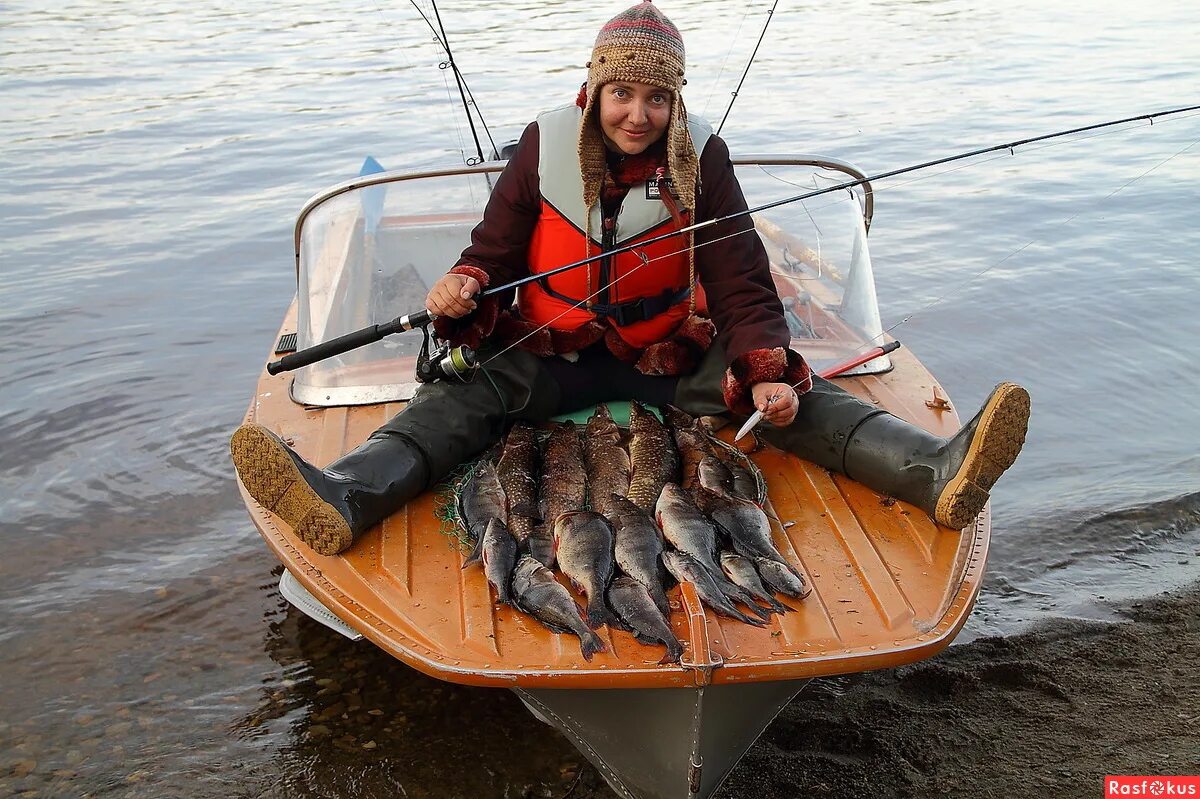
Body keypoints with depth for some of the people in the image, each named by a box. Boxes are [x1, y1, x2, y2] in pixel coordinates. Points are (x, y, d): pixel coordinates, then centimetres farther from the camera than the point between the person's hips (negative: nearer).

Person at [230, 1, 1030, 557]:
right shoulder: (544, 148, -7)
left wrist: (769, 371, -24)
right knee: (463, 394, -27)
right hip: (552, 353, 0)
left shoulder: (701, 156, -8)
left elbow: (743, 280, -10)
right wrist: (464, 290, -27)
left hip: (673, 355, 1)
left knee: (796, 393, -21)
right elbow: (494, 251, -2)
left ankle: (939, 472, -35)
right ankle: (345, 496, -48)